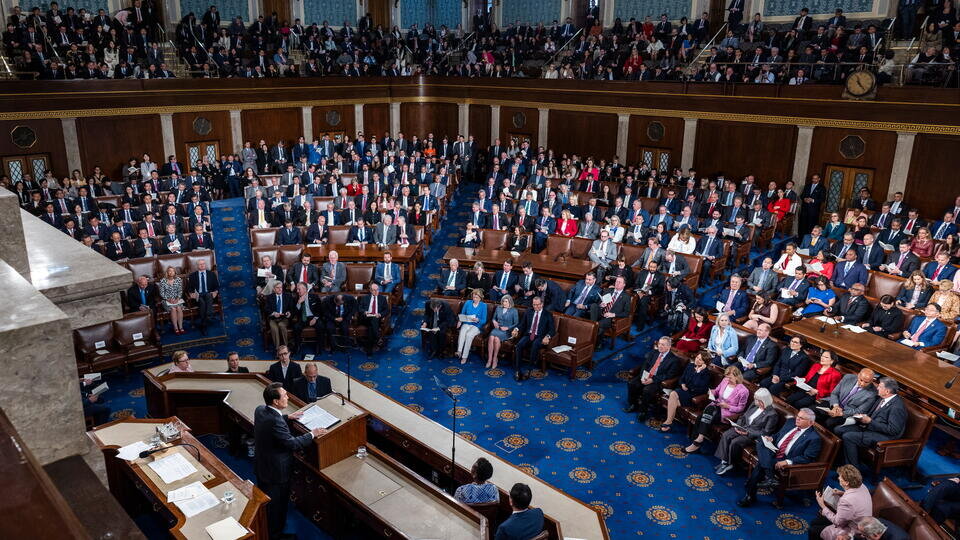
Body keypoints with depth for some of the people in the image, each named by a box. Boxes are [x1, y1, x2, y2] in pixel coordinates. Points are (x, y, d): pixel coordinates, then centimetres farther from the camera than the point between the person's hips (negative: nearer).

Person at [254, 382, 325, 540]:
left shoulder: (260, 410, -8)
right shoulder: (275, 421, -35)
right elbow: (292, 443, -27)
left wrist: (287, 417, 16)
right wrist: (312, 435, -17)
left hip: (261, 466, 9)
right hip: (276, 471, -9)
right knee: (277, 505, 13)